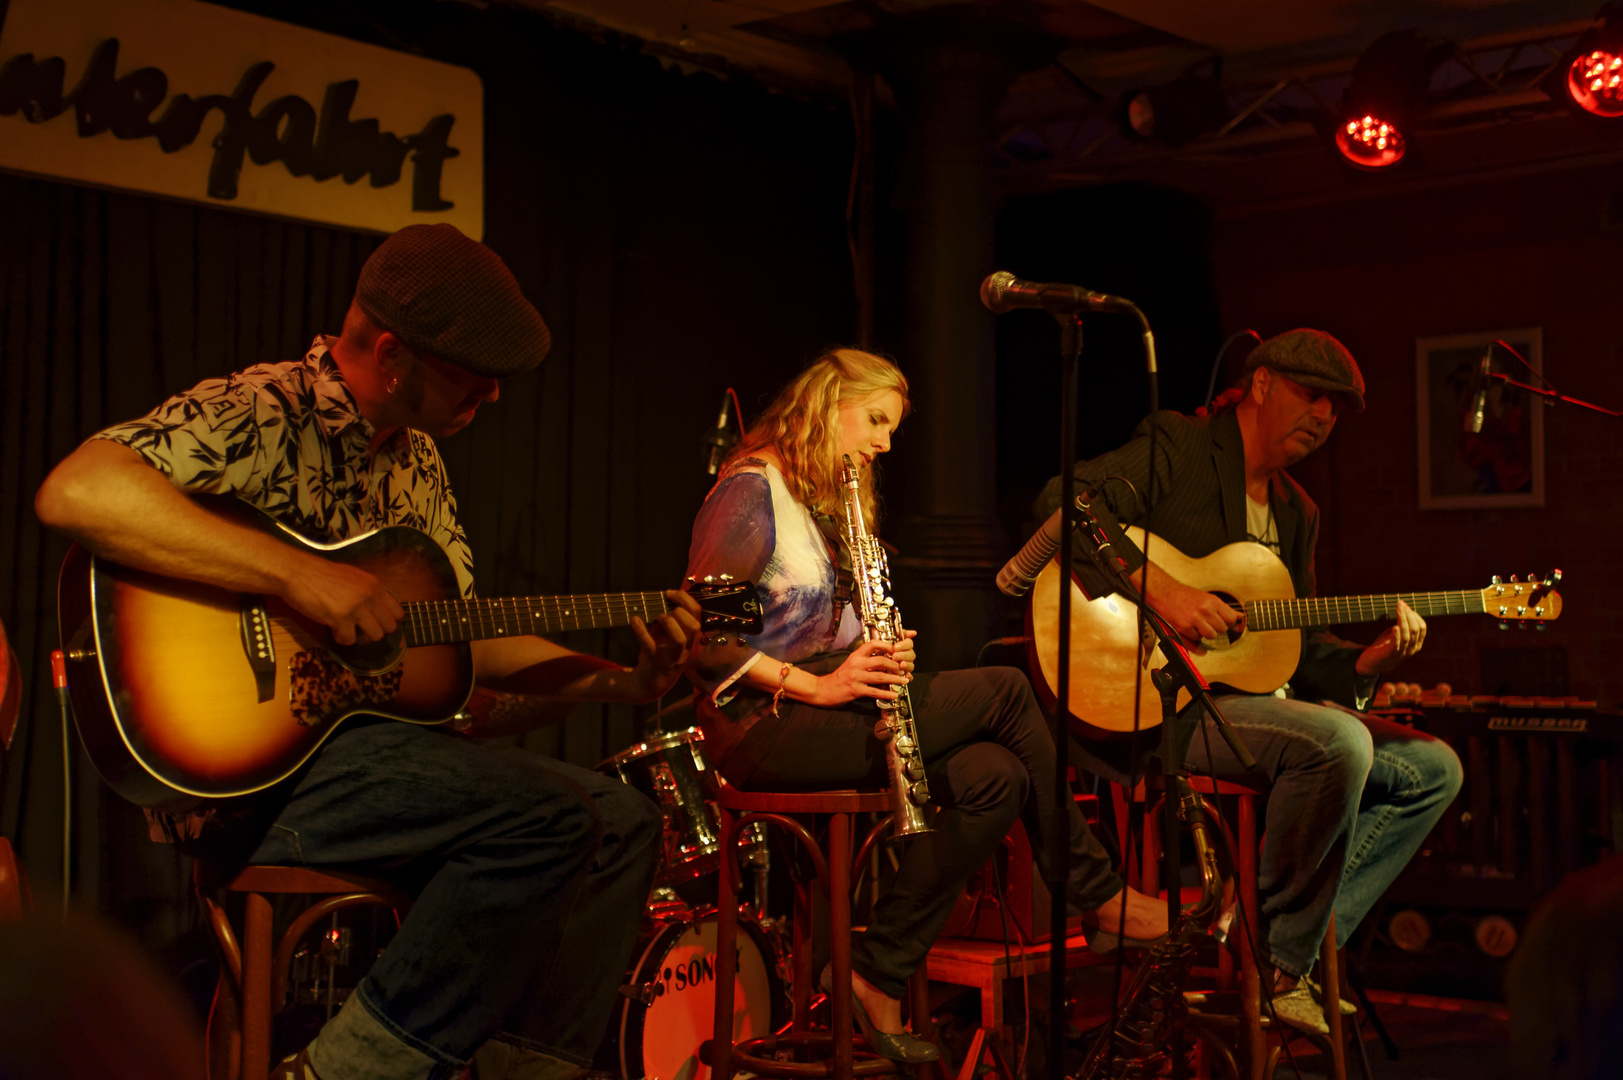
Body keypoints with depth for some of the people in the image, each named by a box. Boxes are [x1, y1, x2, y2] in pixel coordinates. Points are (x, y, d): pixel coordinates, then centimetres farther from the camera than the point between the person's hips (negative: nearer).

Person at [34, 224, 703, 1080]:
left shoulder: (415, 458, 15)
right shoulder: (263, 413, -13)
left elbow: (469, 634, 20)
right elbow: (71, 492, -29)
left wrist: (625, 682, 8)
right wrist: (294, 573, -31)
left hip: (376, 733, 9)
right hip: (253, 759, -9)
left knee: (623, 820, 4)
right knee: (545, 818, -26)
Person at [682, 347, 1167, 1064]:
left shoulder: (834, 505, 20)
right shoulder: (752, 491, -9)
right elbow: (701, 636, -17)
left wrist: (883, 656, -2)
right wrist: (815, 684, -22)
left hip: (831, 707, 9)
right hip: (759, 723, -9)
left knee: (992, 777, -15)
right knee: (1005, 691, -17)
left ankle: (880, 974, -10)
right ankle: (1094, 890, -2)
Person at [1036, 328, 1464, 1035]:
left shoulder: (1297, 514, 20)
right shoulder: (1177, 447, -4)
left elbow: (1299, 649, 19)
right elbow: (1065, 499, -21)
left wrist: (1366, 663, -2)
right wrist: (1158, 588, -28)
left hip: (1246, 692, 9)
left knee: (1432, 768, 5)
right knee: (1338, 742, -31)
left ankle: (1298, 946, 0)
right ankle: (1269, 965, -14)